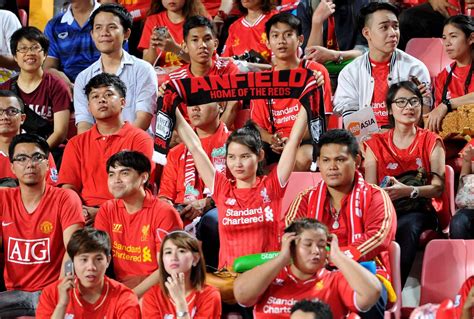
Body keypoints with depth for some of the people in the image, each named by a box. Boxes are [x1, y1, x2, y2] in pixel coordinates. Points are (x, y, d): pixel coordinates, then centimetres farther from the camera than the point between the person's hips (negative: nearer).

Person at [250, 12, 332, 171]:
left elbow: (321, 120, -1)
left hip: (307, 141, -2)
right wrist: (271, 139, -14)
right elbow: (257, 124, 10)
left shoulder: (316, 72, 4)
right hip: (275, 145, 2)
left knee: (303, 158, -37)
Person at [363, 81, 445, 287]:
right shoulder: (376, 144, 15)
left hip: (419, 210, -1)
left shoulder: (431, 142, 12)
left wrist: (407, 191, -21)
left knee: (407, 227, -38)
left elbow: (438, 188, -2)